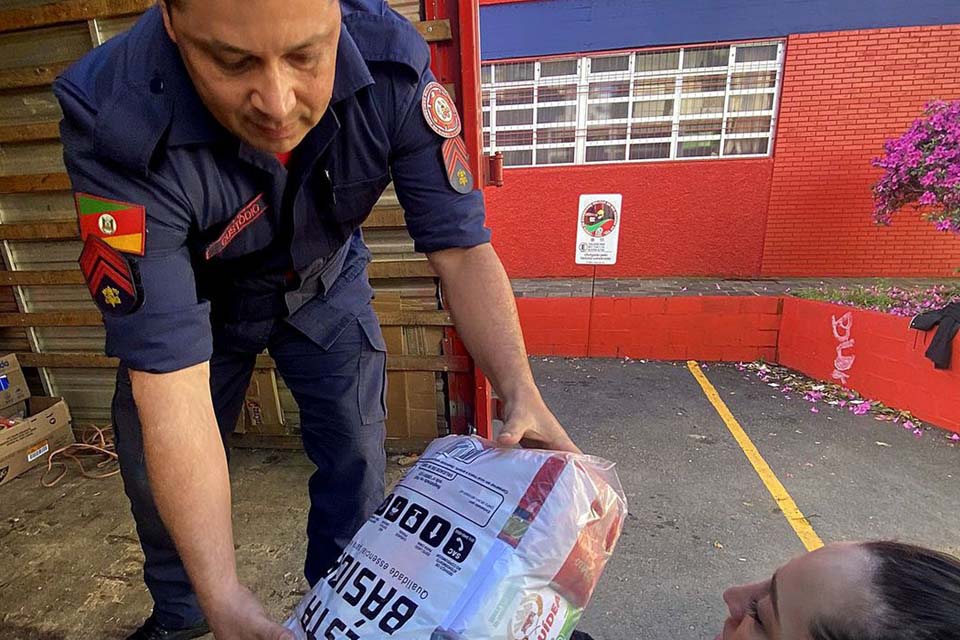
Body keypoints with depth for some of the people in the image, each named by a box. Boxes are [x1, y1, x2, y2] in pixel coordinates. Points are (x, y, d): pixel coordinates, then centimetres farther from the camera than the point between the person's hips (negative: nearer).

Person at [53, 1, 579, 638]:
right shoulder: (116, 125, -35)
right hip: (193, 296, 0)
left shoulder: (393, 63, -30)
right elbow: (169, 376, -36)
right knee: (156, 471, 8)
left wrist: (521, 393, -40)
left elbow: (461, 248, -27)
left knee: (357, 460, -5)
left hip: (323, 282, 1)